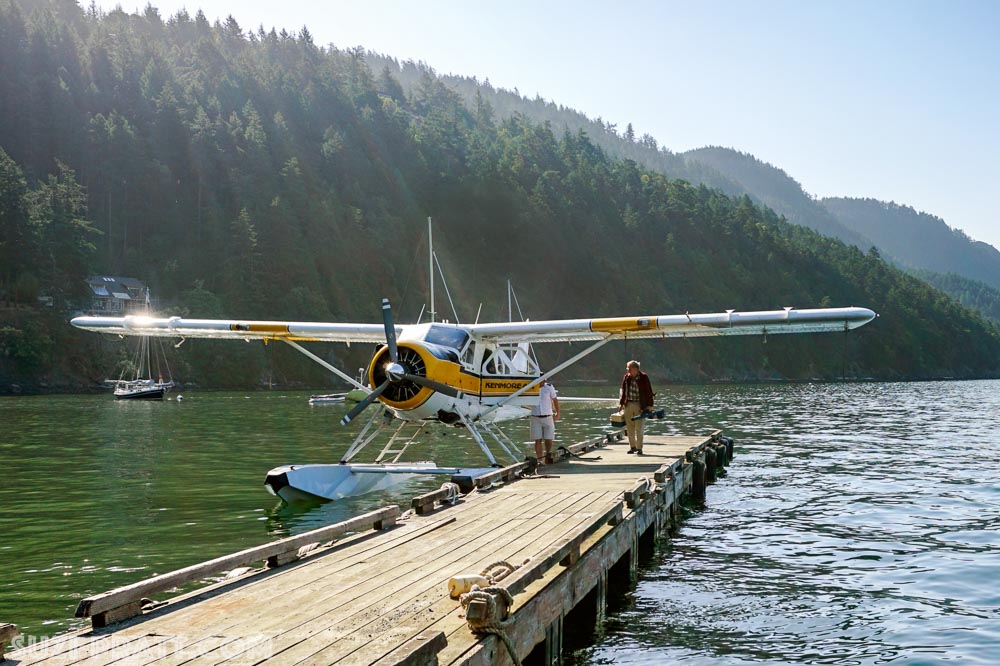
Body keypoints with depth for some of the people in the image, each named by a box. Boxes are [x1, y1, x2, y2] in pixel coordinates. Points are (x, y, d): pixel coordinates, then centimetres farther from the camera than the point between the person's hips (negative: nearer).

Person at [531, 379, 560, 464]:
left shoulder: (549, 387, -3)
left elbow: (555, 400, 8)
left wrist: (558, 413, 12)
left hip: (547, 417, 0)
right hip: (535, 418, 0)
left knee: (548, 439, 1)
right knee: (538, 440, -1)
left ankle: (548, 455, 24)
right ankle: (539, 460, 2)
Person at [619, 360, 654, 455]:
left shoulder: (644, 377, -8)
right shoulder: (626, 377, 4)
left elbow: (649, 392, -5)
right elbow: (623, 391, 14)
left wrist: (649, 405, -8)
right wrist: (621, 403, 12)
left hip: (640, 406, -4)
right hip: (628, 405, 4)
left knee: (639, 428, -5)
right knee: (630, 428, 7)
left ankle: (639, 448, 2)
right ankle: (632, 446, 19)